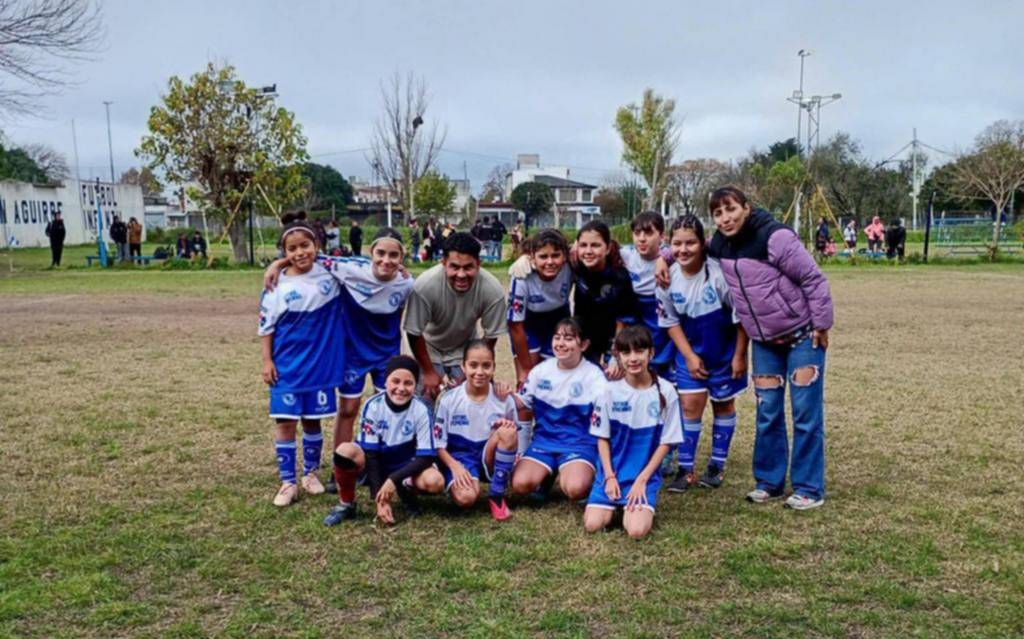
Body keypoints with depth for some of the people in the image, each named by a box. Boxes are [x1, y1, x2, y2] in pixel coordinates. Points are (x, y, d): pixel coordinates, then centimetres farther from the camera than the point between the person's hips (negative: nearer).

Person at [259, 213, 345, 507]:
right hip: (287, 366, -1)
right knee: (285, 422, 1)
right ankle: (288, 482, 13)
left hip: (321, 364, 1)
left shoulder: (330, 274, -4)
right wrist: (267, 361, -3)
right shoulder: (278, 285, -7)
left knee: (313, 420, 13)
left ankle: (311, 473, 31)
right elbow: (266, 327, 0)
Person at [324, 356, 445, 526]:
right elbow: (370, 453, -19)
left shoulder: (421, 410, -19)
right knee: (345, 450, -32)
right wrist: (379, 499, -24)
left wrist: (394, 479, -29)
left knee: (435, 482, -32)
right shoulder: (373, 406, -19)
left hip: (406, 466, 0)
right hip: (376, 465, 0)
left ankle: (406, 490, 4)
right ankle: (346, 504, -5)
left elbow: (427, 456, -18)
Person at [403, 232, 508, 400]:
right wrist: (429, 372, -13)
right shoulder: (425, 285, -37)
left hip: (465, 348, 2)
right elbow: (414, 333, -21)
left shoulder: (493, 290, -31)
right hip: (429, 347, -1)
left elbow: (491, 335, -14)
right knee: (428, 396, -9)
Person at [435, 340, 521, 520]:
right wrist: (455, 466, -20)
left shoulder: (504, 399, -4)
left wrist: (510, 430, -20)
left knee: (507, 431, -30)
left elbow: (513, 440, 4)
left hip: (490, 459, 2)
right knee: (466, 498, -33)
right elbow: (439, 443, -3)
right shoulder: (449, 399, -7)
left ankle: (497, 496, -16)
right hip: (459, 457, -2)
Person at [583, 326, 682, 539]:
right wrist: (610, 477, -8)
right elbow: (603, 438, 2)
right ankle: (615, 504, 17)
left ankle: (643, 505, 12)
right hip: (612, 472, 2)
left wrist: (642, 480, -10)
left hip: (646, 475, -2)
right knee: (592, 524, -14)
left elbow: (666, 443, -4)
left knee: (637, 530, -22)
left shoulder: (665, 392, -7)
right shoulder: (611, 391, -3)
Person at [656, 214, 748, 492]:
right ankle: (686, 469, 10)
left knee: (723, 404, 11)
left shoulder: (719, 274, -26)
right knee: (690, 404, -1)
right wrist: (689, 356, -7)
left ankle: (717, 466, 25)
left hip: (725, 351, -2)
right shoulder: (668, 278, -14)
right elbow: (671, 322, -2)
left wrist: (739, 356, -12)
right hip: (691, 350, 2)